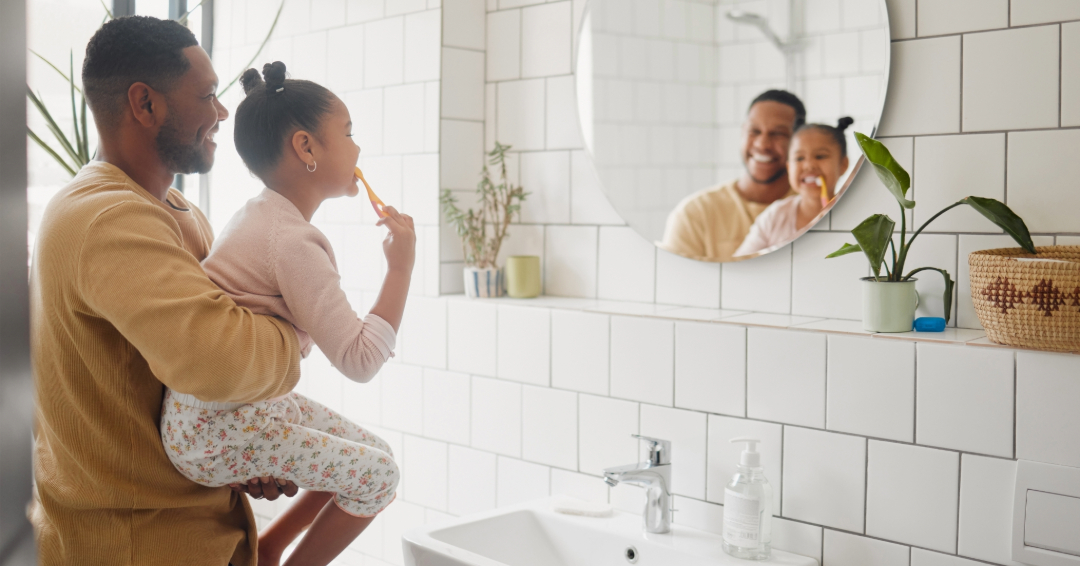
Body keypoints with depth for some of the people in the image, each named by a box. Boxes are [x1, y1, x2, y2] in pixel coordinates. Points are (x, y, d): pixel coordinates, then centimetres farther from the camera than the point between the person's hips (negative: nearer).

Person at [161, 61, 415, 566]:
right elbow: (361, 360, -24)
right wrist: (401, 266, -18)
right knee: (378, 475, -10)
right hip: (213, 429, -10)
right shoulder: (293, 242, -22)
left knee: (372, 451, 13)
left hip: (251, 404, 10)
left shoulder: (258, 217, 11)